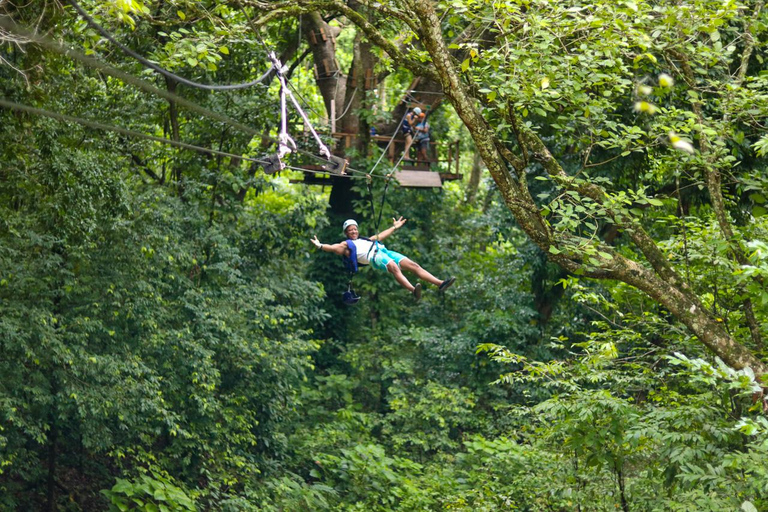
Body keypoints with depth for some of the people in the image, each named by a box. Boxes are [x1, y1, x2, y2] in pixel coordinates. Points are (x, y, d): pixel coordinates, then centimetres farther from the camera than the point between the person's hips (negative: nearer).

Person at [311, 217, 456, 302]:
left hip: (384, 251, 7)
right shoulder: (347, 245, 21)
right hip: (374, 256, -7)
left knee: (413, 265, -11)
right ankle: (413, 290, -58)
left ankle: (440, 284, -23)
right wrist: (320, 246, -1)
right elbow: (333, 248, 9)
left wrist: (394, 227, 54)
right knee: (394, 267, -37)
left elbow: (380, 236, 47)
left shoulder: (365, 240, 39)